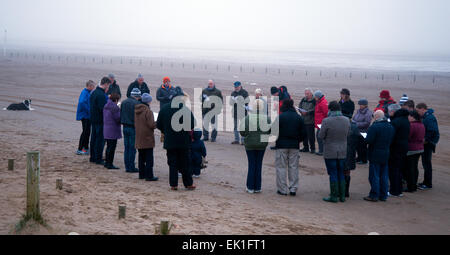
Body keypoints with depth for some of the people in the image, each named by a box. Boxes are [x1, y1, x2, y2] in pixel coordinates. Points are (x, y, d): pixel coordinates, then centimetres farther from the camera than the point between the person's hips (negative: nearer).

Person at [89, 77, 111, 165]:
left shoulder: (94, 92, 10)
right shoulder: (101, 95, -20)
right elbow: (103, 109, -24)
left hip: (93, 119, 9)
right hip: (100, 120, -9)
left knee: (94, 138, 16)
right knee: (100, 140, -3)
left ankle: (92, 157, 23)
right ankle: (98, 159, 1)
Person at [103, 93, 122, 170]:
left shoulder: (106, 106, 10)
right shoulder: (114, 107, -18)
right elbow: (118, 118, -19)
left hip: (106, 130, 9)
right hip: (113, 130, -9)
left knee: (109, 147, 18)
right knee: (112, 147, -3)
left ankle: (107, 162, 25)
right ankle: (110, 164, 0)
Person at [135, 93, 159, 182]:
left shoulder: (136, 110, 7)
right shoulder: (148, 111, -17)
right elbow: (151, 125, -19)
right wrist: (157, 123, -1)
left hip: (139, 138, 8)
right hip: (147, 138, -8)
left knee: (141, 157, 16)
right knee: (149, 158, -2)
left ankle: (141, 174, 22)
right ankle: (149, 176, -2)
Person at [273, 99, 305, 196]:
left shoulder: (280, 117, -8)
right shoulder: (299, 118, 4)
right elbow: (303, 132, 7)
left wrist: (276, 139, 10)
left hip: (282, 145, -3)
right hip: (294, 145, 3)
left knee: (281, 167, 3)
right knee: (293, 167, 9)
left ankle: (282, 189, 2)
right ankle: (293, 189, 8)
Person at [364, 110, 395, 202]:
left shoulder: (374, 127, -18)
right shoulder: (391, 127, 5)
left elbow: (369, 140, -21)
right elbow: (392, 140, 11)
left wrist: (365, 137, -1)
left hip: (375, 155, -7)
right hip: (386, 155, 7)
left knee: (374, 176, 0)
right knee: (384, 176, 12)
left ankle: (374, 195, 3)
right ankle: (383, 195, 17)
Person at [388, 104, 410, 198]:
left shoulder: (396, 121, -19)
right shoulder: (405, 119, 11)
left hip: (396, 148, -9)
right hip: (404, 147, 9)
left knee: (393, 170, -1)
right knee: (399, 169, 17)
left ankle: (394, 192, 2)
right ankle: (399, 190, 22)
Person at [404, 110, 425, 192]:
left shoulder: (412, 125, -19)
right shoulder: (422, 125, 9)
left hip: (411, 150, -9)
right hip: (420, 149, 9)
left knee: (409, 168, -2)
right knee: (415, 168, 14)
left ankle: (410, 187, 1)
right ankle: (414, 186, 21)